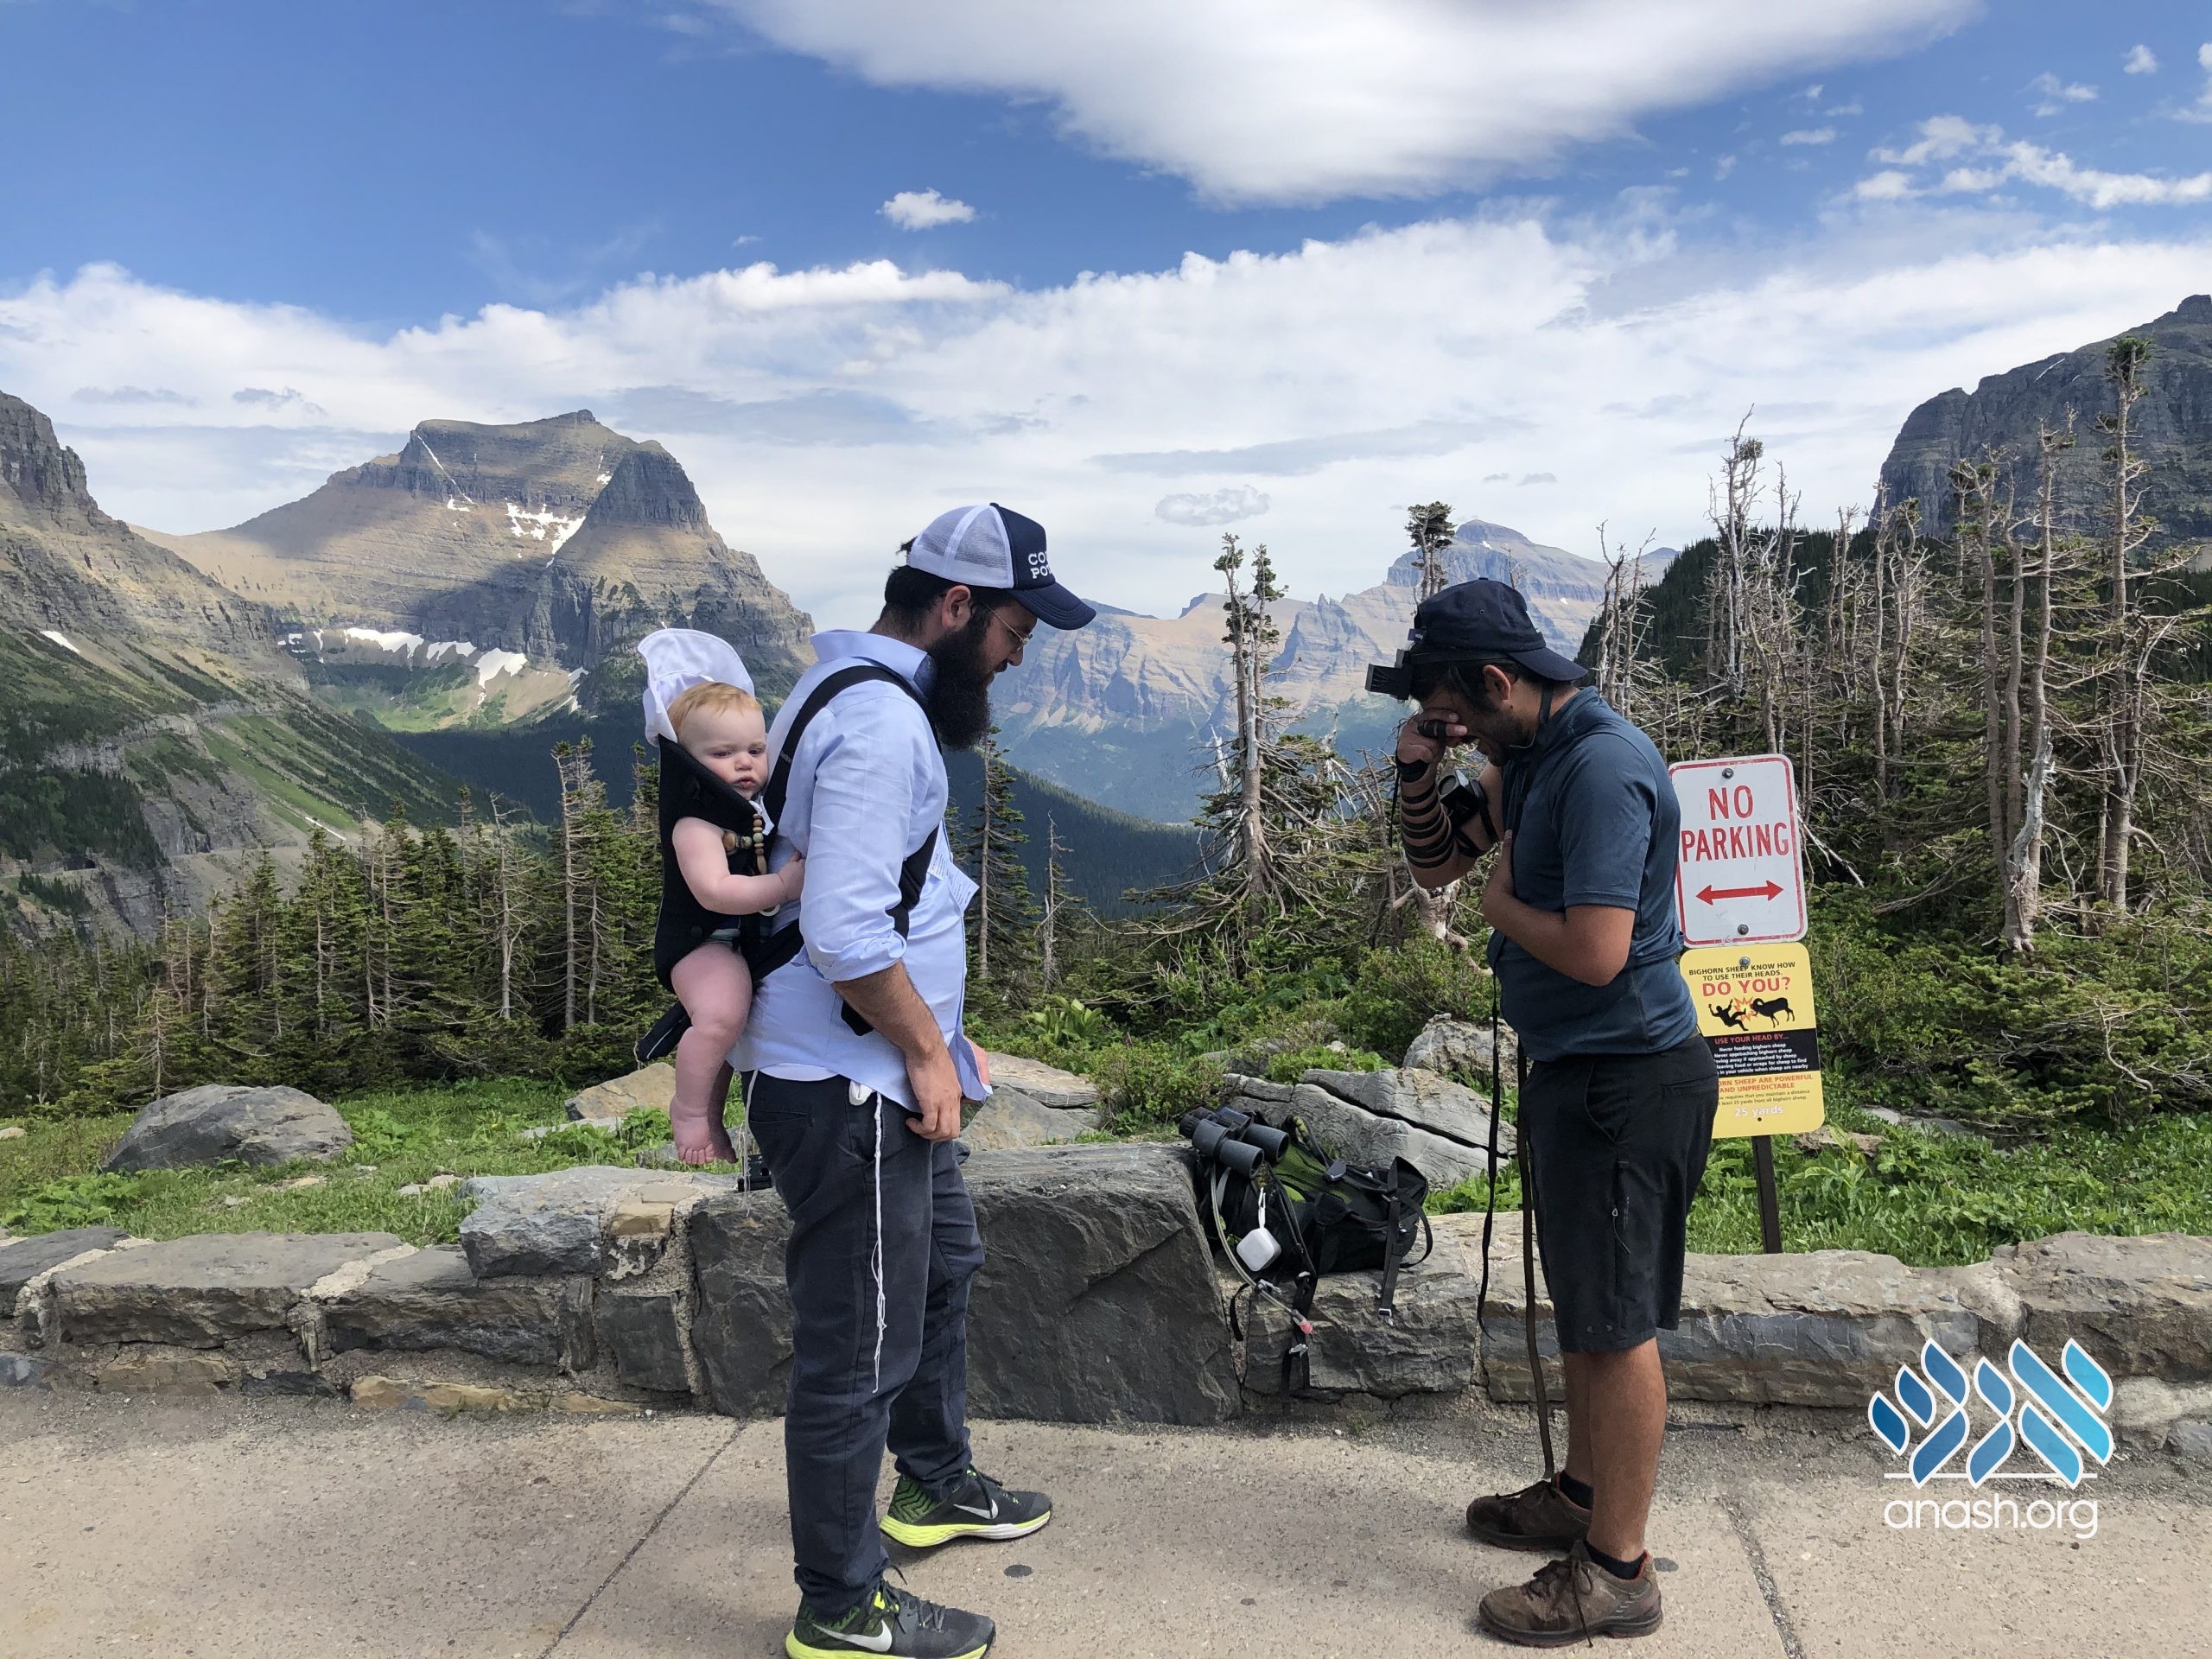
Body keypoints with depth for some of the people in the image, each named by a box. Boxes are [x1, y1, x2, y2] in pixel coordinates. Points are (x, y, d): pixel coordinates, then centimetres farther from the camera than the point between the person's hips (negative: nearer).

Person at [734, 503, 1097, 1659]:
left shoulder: (862, 693, 12)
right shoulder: (880, 720, -22)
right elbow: (846, 932, -29)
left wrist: (934, 1038, 18)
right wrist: (927, 1050, -16)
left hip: (882, 1075, 11)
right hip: (846, 1088, -11)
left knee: (943, 1267, 27)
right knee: (858, 1347, 2)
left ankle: (936, 1487, 47)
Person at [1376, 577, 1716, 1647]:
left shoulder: (1603, 768, -23)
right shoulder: (1525, 757, 8)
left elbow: (1594, 952, -29)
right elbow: (1435, 863, 16)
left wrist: (1501, 901, -11)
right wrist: (1420, 770, -2)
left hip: (1627, 1078, -10)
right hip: (1573, 1069, 10)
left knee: (1617, 1322, 0)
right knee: (1583, 1304, 21)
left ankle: (1616, 1570, 13)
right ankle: (1583, 1496, 37)